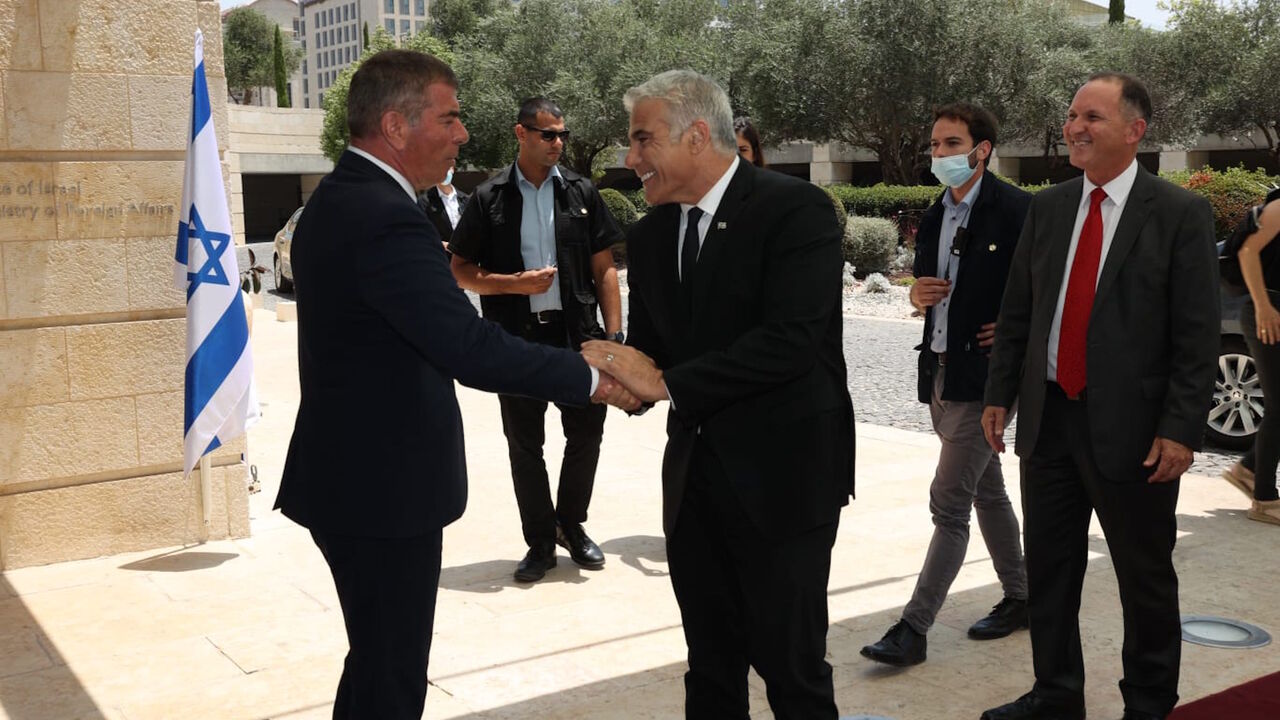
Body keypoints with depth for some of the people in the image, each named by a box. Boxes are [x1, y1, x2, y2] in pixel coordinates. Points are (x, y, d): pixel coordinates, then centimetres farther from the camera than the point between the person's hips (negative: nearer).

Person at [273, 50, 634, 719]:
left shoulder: (337, 198, 10)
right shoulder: (383, 217, -24)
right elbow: (474, 351, -28)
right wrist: (591, 377, -18)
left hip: (353, 475, 11)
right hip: (382, 487, -11)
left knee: (377, 665, 23)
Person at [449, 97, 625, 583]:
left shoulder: (581, 192, 5)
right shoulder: (490, 198, 1)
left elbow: (603, 269, 4)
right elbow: (461, 270, 2)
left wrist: (614, 334, -3)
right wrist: (515, 283, -13)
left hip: (577, 333, 1)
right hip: (517, 337, -1)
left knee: (587, 433, 6)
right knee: (524, 444, 7)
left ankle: (571, 525, 29)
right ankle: (541, 542, 22)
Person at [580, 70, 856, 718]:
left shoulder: (796, 210, -13)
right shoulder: (649, 235, 9)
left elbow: (791, 340, -23)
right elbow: (649, 348, 11)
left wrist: (666, 383, -21)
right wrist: (619, 376, -14)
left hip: (781, 477, -6)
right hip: (693, 481, 7)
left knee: (791, 666, 3)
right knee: (710, 668, 17)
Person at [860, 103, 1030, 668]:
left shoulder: (1017, 210, -12)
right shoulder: (934, 217, 12)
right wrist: (919, 294, 0)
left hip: (983, 374, -8)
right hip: (940, 373, 8)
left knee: (948, 503, -7)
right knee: (986, 493, 18)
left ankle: (914, 628, -2)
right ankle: (1019, 599, 32)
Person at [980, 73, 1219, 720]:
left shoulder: (1180, 214, -7)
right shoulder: (1047, 208, 7)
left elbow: (1198, 337, -10)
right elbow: (1016, 313, 11)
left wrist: (1181, 429, -14)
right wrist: (1000, 395, 8)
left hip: (1131, 429, -4)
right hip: (1049, 419, 5)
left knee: (1146, 580, 10)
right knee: (1048, 569, 14)